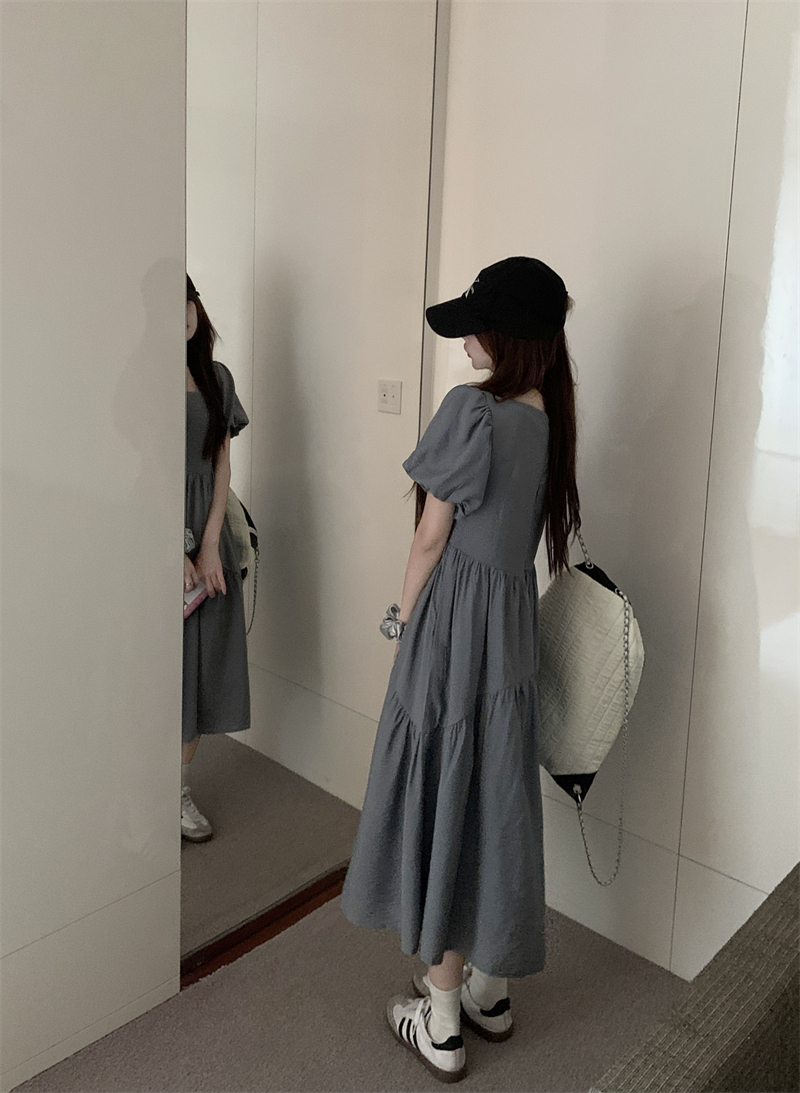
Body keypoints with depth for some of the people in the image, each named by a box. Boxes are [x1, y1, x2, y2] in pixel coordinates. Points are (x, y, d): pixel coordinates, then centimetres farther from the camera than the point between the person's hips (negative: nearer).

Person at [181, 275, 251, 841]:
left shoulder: (216, 377, 7)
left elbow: (223, 465, 4)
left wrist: (209, 545, -5)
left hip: (207, 538, 5)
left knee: (202, 662, 10)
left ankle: (181, 787, 26)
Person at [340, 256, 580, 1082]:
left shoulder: (472, 409, -17)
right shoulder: (551, 417, 6)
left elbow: (431, 536, -12)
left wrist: (403, 618, 3)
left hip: (456, 620, -7)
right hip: (516, 620, 7)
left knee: (440, 801, 5)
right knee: (496, 797, 17)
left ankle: (441, 1022, 19)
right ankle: (488, 990, 34)